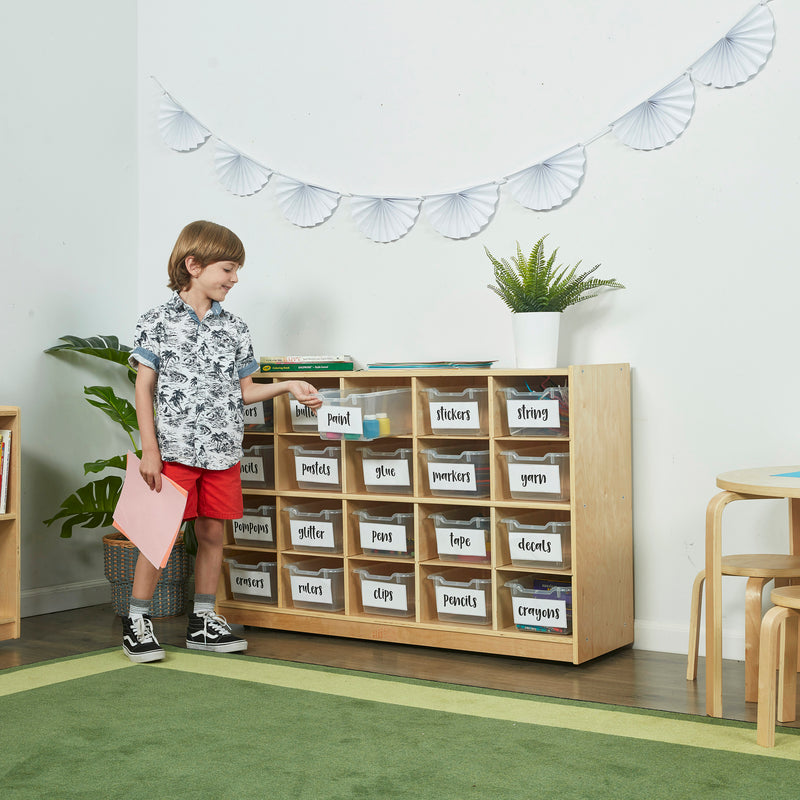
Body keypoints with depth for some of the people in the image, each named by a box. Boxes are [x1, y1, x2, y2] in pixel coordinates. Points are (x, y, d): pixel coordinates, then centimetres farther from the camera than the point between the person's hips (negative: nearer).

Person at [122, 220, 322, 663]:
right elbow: (144, 387, -3)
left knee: (213, 533, 9)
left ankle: (203, 621, 21)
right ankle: (137, 621, 10)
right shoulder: (158, 322, -2)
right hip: (174, 449, -4)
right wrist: (150, 449, -8)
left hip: (223, 452, 5)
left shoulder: (234, 329, 11)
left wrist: (288, 385, 4)